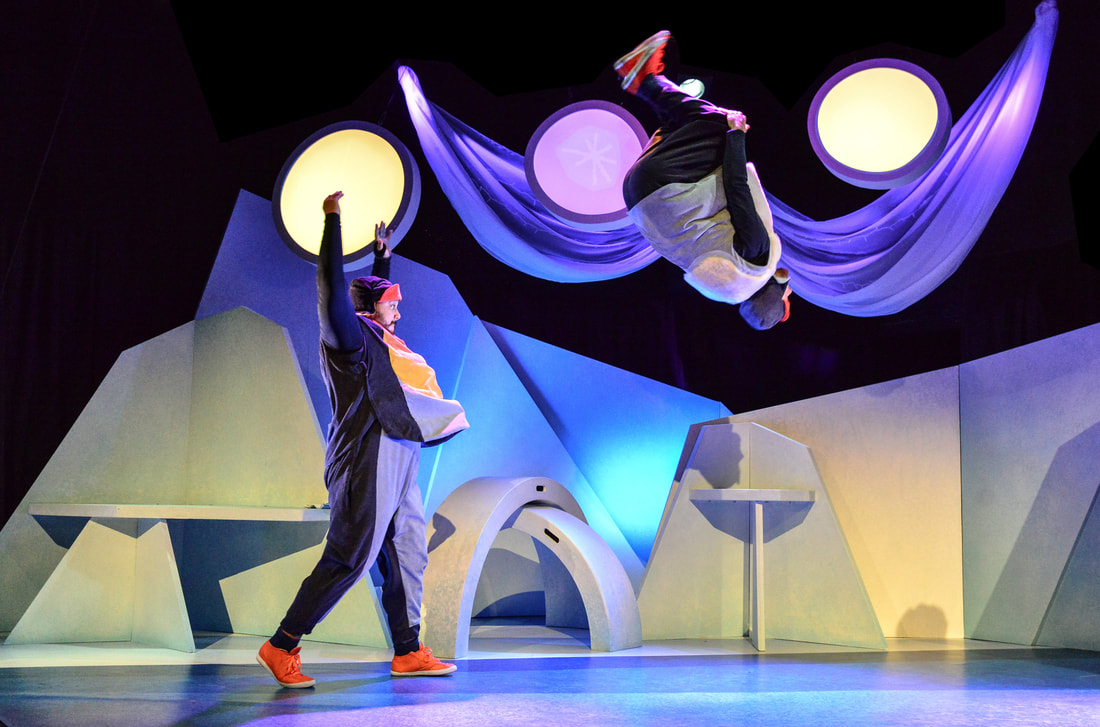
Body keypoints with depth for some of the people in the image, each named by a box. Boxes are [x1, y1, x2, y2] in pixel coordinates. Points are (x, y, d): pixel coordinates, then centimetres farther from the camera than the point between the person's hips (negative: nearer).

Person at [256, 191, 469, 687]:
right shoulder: (350, 337, -5)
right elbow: (333, 286, -18)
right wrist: (332, 220, -17)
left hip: (394, 466, 10)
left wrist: (382, 255, 43)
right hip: (367, 462, -10)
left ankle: (408, 652, 17)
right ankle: (281, 647, -4)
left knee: (407, 554, 10)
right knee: (347, 559, -10)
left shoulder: (374, 338, 21)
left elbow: (376, 293, 41)